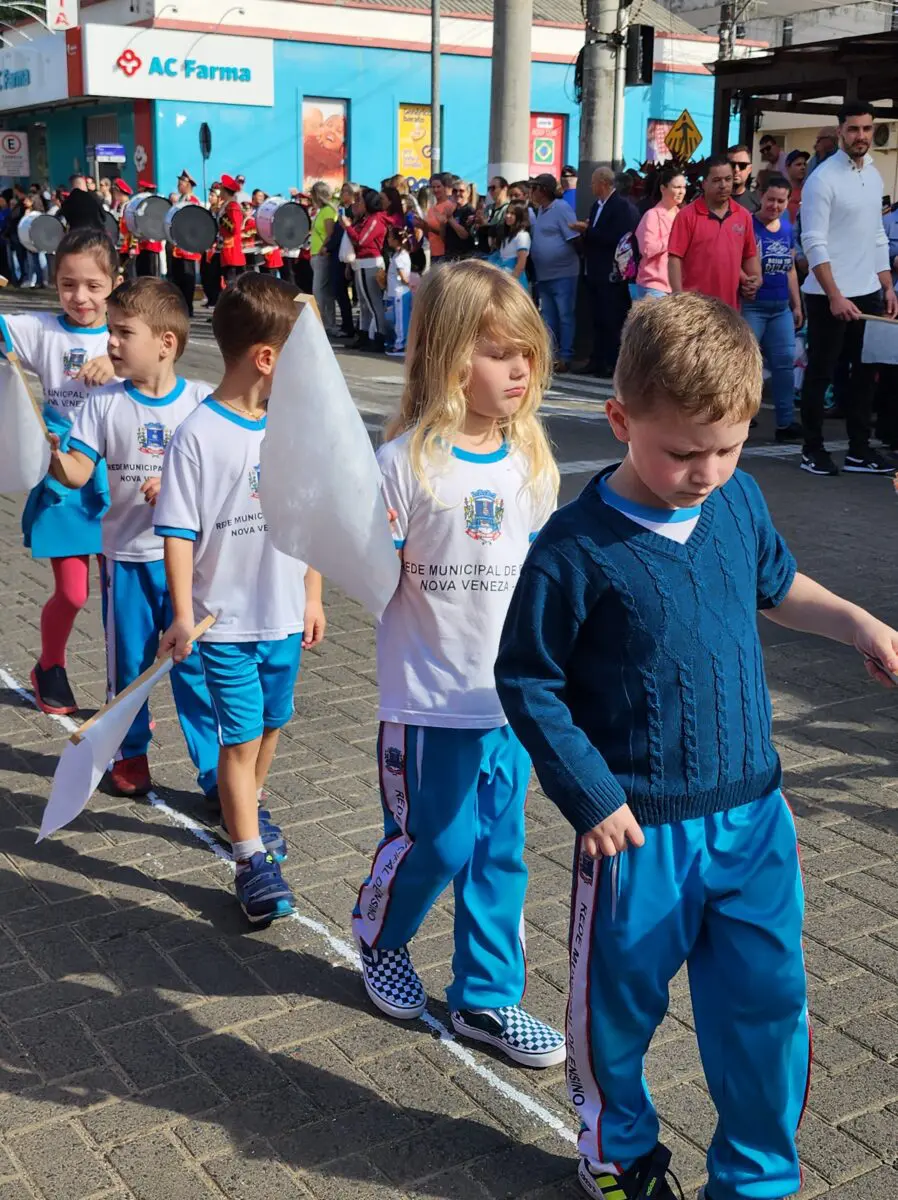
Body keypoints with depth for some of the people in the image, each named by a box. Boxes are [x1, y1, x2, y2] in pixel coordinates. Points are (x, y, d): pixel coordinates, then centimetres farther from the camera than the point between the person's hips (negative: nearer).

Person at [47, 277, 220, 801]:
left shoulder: (202, 401, -6)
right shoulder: (106, 403, -2)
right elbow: (77, 472, -10)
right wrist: (49, 449, -30)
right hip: (126, 557, 2)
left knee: (196, 665, 2)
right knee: (129, 664, 14)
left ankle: (215, 770, 12)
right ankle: (131, 753, 34)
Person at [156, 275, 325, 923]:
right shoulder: (198, 436, -14)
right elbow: (179, 533, -13)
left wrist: (312, 598, 11)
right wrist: (183, 616, -18)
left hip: (284, 617, 5)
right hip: (225, 620, -5)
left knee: (270, 724, 19)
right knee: (240, 737, -1)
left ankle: (248, 809, 43)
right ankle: (252, 858, 8)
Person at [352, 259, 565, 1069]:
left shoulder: (531, 460, 3)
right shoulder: (406, 461, -14)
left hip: (511, 697, 5)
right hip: (429, 699, -5)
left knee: (500, 850, 12)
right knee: (433, 844, 6)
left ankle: (488, 996, 29)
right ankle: (379, 939, 38)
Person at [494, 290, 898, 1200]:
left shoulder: (737, 501, 0)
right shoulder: (579, 548, -18)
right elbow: (525, 681, -12)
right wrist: (592, 798, -14)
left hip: (754, 813, 5)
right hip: (641, 829, -5)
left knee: (767, 1003, 12)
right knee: (619, 1004, 15)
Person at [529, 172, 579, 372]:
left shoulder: (561, 208, -11)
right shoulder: (540, 211, 14)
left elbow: (575, 239, -14)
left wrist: (572, 259, -12)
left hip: (563, 273, -8)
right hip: (544, 275, 8)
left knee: (565, 317, -3)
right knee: (548, 318, 12)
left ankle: (565, 357, 0)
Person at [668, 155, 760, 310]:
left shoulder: (743, 216, 10)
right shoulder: (687, 216, -4)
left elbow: (750, 256, 18)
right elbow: (675, 258, -8)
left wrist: (755, 279, -2)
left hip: (730, 307, 5)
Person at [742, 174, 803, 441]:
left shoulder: (788, 229, 11)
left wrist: (797, 304, 19)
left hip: (781, 308, 7)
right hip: (752, 306, -6)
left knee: (785, 363, 7)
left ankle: (786, 423, 12)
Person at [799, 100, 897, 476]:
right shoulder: (823, 179, -10)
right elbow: (814, 243, -16)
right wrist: (835, 296, -21)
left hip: (868, 294, 7)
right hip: (829, 296, -7)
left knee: (866, 372, 9)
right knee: (820, 374, 2)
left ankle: (859, 450, 16)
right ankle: (813, 450, 12)